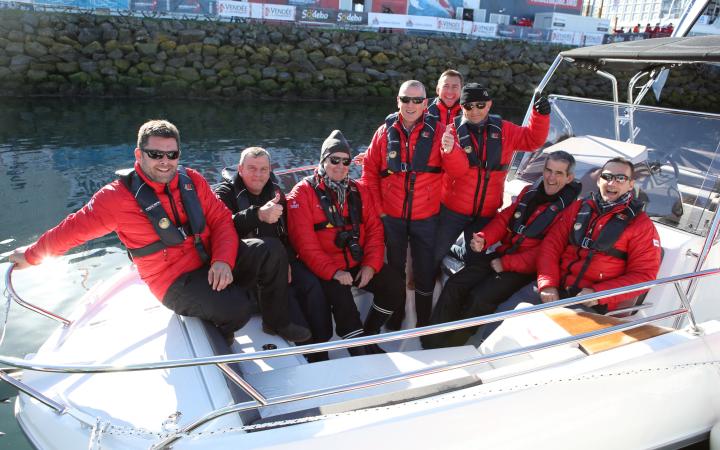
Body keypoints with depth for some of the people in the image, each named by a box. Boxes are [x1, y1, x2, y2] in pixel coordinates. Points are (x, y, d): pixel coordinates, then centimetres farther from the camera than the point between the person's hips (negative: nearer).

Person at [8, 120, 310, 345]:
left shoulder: (192, 180, 2)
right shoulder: (119, 197, -11)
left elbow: (221, 219, 1)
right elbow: (74, 229, -1)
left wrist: (223, 260, -15)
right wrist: (31, 256, 9)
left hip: (213, 260, 5)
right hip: (175, 281, -5)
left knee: (271, 254, -16)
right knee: (237, 308, -28)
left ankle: (277, 321, 7)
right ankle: (218, 332, 11)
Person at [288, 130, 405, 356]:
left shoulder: (359, 191, 12)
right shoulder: (303, 193, -4)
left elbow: (375, 229, 8)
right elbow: (305, 243, -12)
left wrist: (371, 265, -7)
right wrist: (333, 272, -20)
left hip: (360, 264, 5)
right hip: (325, 270, -5)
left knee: (395, 286, -9)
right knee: (342, 301, -28)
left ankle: (367, 335, 11)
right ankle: (362, 354, -7)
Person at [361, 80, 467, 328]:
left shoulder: (438, 130, -4)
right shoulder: (385, 131, -1)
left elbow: (458, 170, -12)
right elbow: (370, 170, 5)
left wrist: (450, 150, -33)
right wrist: (376, 206, -1)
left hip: (426, 217, -1)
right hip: (392, 217, 1)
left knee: (425, 273, 7)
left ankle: (424, 324, 26)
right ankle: (394, 322, 32)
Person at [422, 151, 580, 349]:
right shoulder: (530, 192, 11)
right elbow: (504, 218, 9)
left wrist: (506, 264, -18)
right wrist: (484, 239, -11)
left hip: (525, 269, -6)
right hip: (501, 254, 6)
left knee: (479, 298, -25)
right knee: (454, 284, -10)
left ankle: (449, 348, -10)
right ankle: (431, 342, -7)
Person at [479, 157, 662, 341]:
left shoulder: (641, 224, 2)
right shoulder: (579, 207, 13)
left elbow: (643, 275, -4)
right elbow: (551, 244, 8)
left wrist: (598, 294, -16)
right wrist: (548, 284, -7)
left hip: (594, 305, -4)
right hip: (554, 289, 4)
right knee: (506, 312, -10)